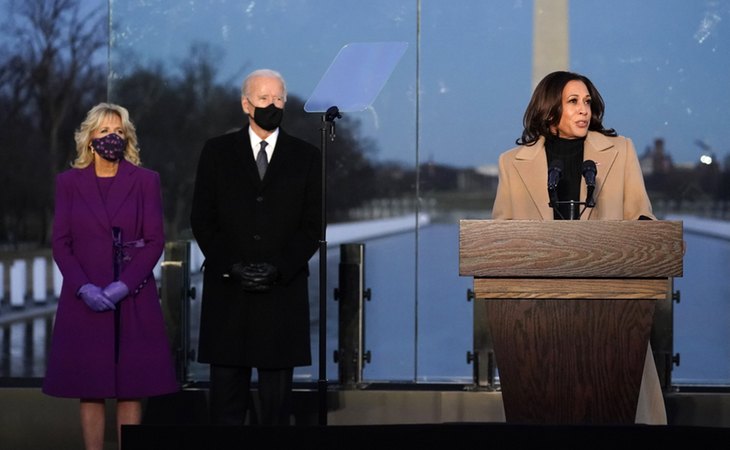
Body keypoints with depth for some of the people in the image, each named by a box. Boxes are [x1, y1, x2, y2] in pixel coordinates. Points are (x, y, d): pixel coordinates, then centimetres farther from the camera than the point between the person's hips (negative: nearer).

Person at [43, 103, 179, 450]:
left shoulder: (146, 181, 4)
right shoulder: (69, 182, 6)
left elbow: (155, 241, 0)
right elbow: (61, 243, 3)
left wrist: (125, 285, -13)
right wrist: (83, 287, -12)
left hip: (133, 299, -1)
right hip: (84, 299, 1)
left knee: (130, 390, 1)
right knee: (90, 391, 2)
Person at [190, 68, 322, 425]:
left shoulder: (306, 157, 8)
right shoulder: (216, 152, 7)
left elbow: (313, 224, 4)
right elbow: (202, 219, 4)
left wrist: (279, 269, -9)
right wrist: (231, 266, -9)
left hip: (283, 290, 0)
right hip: (227, 289, 0)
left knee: (277, 389, 2)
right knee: (226, 385, 1)